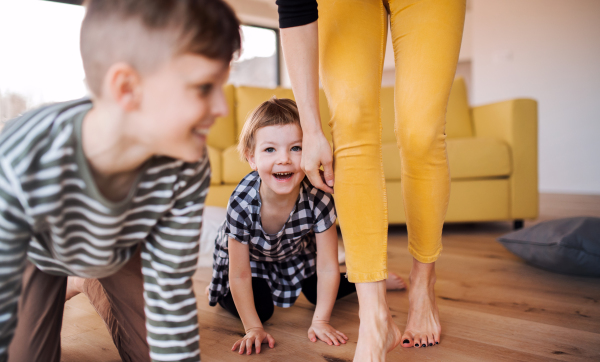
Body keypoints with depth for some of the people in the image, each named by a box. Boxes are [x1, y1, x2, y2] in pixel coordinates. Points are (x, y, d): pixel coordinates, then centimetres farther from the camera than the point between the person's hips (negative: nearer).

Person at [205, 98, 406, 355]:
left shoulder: (318, 199, -37)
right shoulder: (241, 203, -40)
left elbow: (328, 268, -24)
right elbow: (240, 276, -27)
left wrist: (320, 322, -20)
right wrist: (254, 328, -21)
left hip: (295, 251, 2)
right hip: (250, 255, -1)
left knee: (317, 294, 8)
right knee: (260, 308, -15)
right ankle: (218, 292, 17)